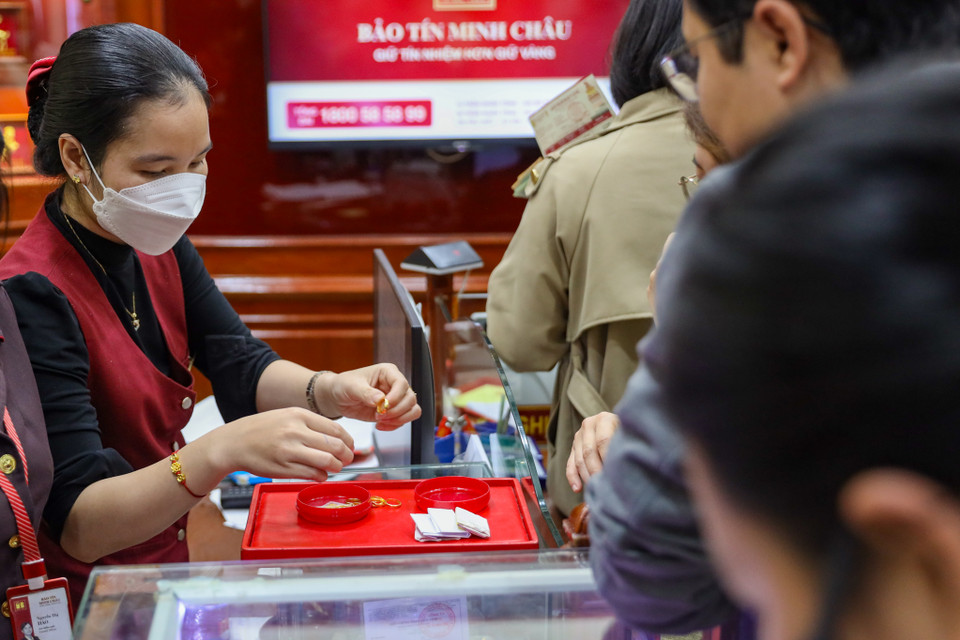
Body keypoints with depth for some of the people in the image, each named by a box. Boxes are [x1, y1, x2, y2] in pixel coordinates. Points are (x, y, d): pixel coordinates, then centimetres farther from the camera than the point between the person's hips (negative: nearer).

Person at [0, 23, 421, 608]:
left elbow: (244, 370, -2)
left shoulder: (159, 248, 2)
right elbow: (79, 525, -28)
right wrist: (221, 452, -43)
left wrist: (331, 392, -22)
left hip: (165, 568, 7)